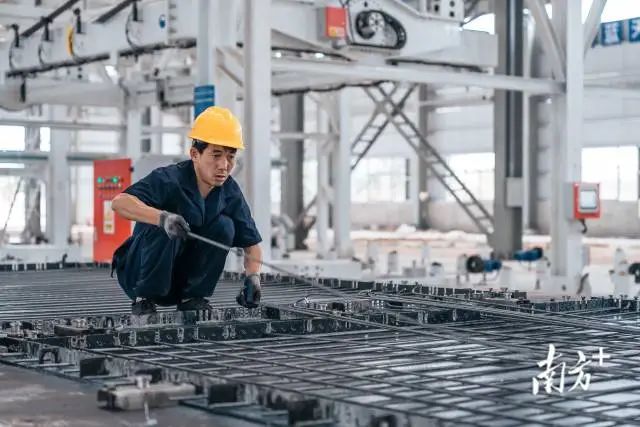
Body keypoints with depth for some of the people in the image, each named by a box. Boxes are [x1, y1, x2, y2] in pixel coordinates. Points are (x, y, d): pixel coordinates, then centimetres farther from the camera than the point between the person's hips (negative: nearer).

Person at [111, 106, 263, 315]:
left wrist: (253, 277, -23)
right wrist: (162, 217, -54)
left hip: (184, 277, 5)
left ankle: (193, 296, -6)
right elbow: (119, 202, -39)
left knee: (224, 226, -15)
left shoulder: (231, 193, -8)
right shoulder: (170, 179, -25)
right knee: (167, 228, -32)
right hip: (138, 272, -5)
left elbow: (251, 243, -2)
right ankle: (144, 297, -15)